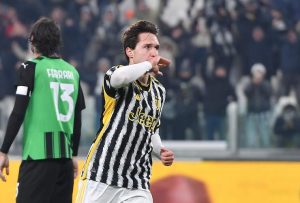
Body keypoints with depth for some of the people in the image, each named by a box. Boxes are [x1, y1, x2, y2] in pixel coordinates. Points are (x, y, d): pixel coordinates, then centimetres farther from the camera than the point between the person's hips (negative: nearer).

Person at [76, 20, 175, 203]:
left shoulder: (159, 92, 14)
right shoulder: (117, 73, -6)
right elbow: (120, 77, -33)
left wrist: (160, 151, 8)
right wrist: (148, 65, -16)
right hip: (100, 179, -5)